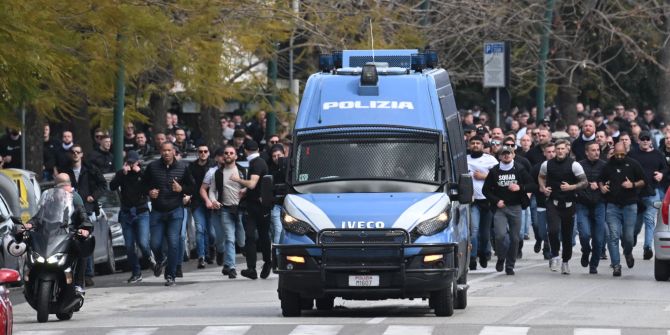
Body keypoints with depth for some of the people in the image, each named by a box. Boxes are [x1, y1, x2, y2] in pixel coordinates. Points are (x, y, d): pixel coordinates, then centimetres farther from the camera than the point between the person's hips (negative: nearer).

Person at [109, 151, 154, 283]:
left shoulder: (143, 173, 3)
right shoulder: (121, 174, 8)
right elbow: (112, 187, -8)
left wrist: (140, 173, -16)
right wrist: (123, 173, -15)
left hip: (141, 213, -2)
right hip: (126, 213, 2)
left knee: (143, 243, -16)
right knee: (129, 246, 1)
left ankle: (149, 256, 17)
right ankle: (136, 273, 11)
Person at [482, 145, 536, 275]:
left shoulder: (519, 170, 5)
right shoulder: (494, 171, 5)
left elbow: (534, 186, 4)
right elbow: (485, 189, 9)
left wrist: (520, 187, -14)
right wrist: (496, 201, -6)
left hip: (515, 208, 1)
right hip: (500, 208, -1)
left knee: (514, 238, 1)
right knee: (501, 234, -18)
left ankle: (510, 265, 13)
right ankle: (501, 258, 7)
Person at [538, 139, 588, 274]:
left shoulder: (574, 165, -5)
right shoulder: (547, 164, 2)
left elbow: (584, 182, -5)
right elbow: (541, 177, 21)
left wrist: (571, 187, -19)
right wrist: (543, 188, 2)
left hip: (568, 204, 0)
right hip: (552, 202, 0)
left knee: (567, 234, 8)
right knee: (553, 230, -20)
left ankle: (565, 261, 23)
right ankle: (555, 256, -1)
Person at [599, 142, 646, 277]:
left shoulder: (633, 164, 3)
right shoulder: (608, 166, 6)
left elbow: (643, 182, 7)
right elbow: (601, 181, 19)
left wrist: (633, 185, -11)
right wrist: (602, 187, -3)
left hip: (630, 205, -1)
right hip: (613, 206, 1)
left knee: (628, 236, 0)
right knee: (613, 236, -8)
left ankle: (628, 253, 34)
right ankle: (616, 265, -5)